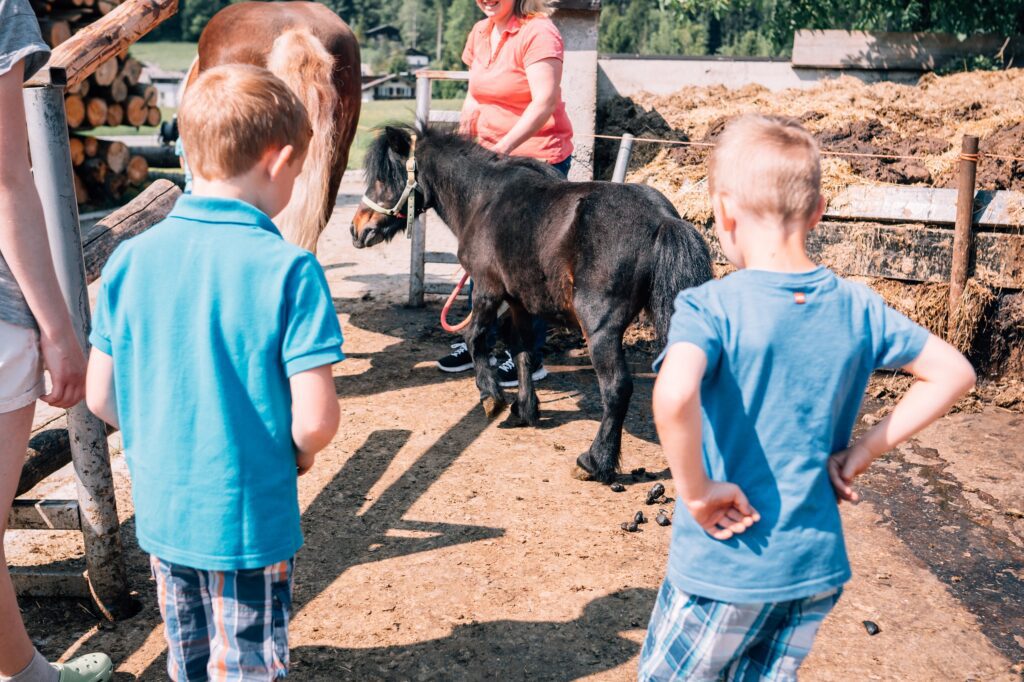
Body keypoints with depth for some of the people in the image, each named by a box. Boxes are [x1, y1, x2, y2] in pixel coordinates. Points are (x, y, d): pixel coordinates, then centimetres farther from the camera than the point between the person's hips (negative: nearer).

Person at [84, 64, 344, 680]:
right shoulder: (289, 268, -20)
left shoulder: (130, 260, -6)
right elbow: (315, 420, -22)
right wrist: (300, 453, 0)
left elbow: (101, 397, 0)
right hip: (251, 519, -5)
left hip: (160, 510, 5)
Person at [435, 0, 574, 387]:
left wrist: (504, 147, -32)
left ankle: (529, 357, 12)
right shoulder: (480, 33, 10)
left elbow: (545, 101, -24)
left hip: (537, 160, -8)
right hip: (489, 157, 8)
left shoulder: (538, 33, -15)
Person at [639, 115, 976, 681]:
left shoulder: (710, 307, -19)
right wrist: (863, 450, 3)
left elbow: (674, 395, -38)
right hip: (816, 568, 5)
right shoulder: (858, 308, -3)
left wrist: (695, 490, -22)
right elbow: (953, 373, 7)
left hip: (723, 568, -5)